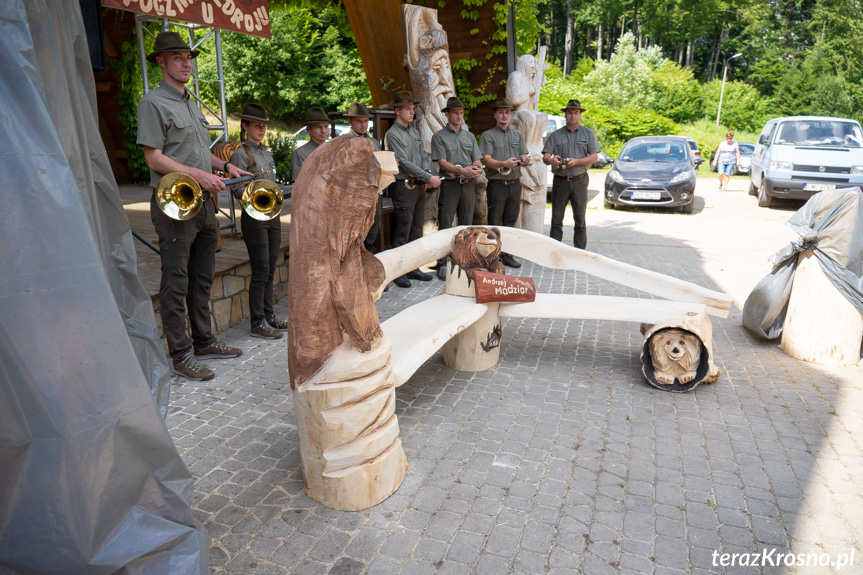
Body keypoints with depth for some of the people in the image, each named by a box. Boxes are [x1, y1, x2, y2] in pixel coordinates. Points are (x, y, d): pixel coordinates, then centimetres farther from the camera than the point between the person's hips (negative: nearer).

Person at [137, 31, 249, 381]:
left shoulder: (192, 104, 19)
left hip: (204, 202, 8)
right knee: (176, 283, -2)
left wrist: (225, 166, 7)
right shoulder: (153, 102, -6)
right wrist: (198, 174, -22)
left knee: (202, 279, 14)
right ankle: (181, 356, 5)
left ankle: (204, 342, 26)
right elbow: (154, 158, -13)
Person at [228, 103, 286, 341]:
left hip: (273, 217, 8)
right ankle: (257, 324, 4)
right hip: (254, 218, -7)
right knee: (261, 272, -5)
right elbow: (239, 188, -15)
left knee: (270, 270, 11)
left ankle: (269, 316, 21)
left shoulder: (267, 154, 17)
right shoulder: (241, 154, -7)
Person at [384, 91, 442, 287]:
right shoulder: (392, 134, -10)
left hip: (419, 186, 8)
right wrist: (429, 178, -17)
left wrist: (427, 173, -4)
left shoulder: (414, 132, 16)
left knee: (416, 231, 12)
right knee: (402, 233, -5)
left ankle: (413, 268, 21)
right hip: (404, 187, -8)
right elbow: (404, 163, -17)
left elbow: (423, 155, 17)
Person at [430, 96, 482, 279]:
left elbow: (477, 160, 12)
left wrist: (477, 169, -12)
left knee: (466, 225, 9)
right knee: (445, 226, -5)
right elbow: (442, 162, -10)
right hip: (449, 184, -5)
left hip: (468, 185, 5)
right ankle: (442, 265, 0)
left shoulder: (470, 136, 16)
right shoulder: (439, 137, 1)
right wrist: (462, 170, -23)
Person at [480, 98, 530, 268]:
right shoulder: (488, 136, 1)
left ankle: (507, 255, 17)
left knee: (511, 221, 9)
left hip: (515, 184, 5)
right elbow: (487, 160, -10)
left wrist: (525, 160, -15)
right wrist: (504, 163, -28)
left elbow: (524, 157, 10)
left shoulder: (518, 135, 16)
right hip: (497, 184, -5)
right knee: (494, 223, -3)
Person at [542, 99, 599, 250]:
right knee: (556, 219, 1)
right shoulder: (555, 135, 7)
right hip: (560, 181, 0)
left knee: (580, 219, 4)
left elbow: (594, 157, -1)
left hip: (579, 181, 0)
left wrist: (576, 161, -17)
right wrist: (551, 160, -26)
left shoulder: (588, 134, 7)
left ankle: (580, 251, 11)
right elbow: (545, 157, -2)